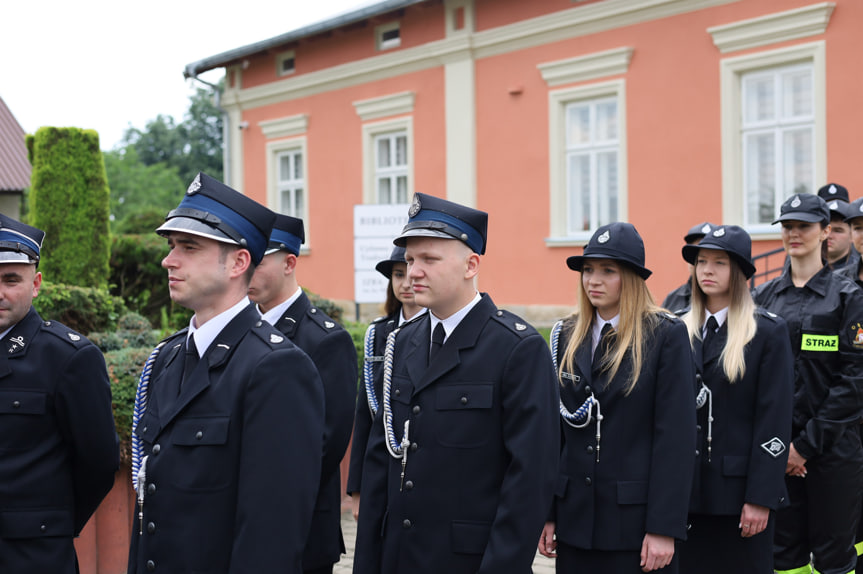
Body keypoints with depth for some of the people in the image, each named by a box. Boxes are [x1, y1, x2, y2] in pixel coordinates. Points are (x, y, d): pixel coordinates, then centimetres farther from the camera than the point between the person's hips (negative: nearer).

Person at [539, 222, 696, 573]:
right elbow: (554, 428, 9)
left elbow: (675, 435, -10)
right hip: (576, 517, 4)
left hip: (637, 519, -4)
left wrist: (664, 528, -14)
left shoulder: (666, 335, -6)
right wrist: (547, 512, 6)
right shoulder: (567, 336, 8)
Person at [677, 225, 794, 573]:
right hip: (687, 490, 4)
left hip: (740, 490, -4)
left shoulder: (769, 332, -3)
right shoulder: (681, 331, 10)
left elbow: (775, 422, -9)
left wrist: (760, 498, -14)